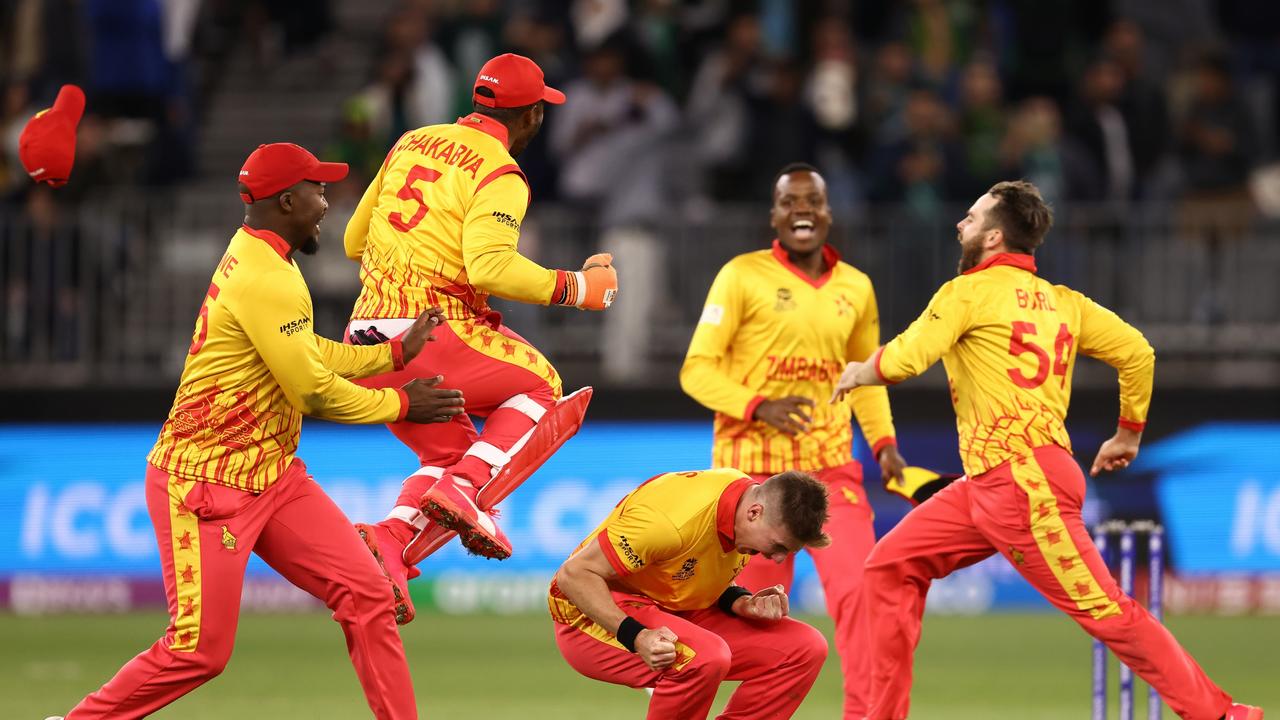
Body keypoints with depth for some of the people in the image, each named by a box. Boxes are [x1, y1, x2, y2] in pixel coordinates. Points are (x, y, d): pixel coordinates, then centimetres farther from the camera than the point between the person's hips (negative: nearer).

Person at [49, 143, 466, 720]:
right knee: (201, 650, -8)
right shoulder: (266, 278, -20)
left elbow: (309, 356, 22)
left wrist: (397, 352, 15)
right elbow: (315, 391, -19)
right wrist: (399, 405, -5)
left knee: (366, 594, 0)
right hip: (204, 483, -10)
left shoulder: (255, 257, 12)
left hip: (272, 477, 10)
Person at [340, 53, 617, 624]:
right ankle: (465, 490, -9)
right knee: (541, 387, 13)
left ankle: (389, 544, -6)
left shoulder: (413, 143, 17)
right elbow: (492, 267, -22)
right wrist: (573, 289, -10)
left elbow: (354, 241, 22)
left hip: (366, 344, 7)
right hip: (430, 333, -7)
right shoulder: (499, 175, -7)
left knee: (449, 455, 20)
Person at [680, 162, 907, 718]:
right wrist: (758, 407, -23)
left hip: (831, 465, 3)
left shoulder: (856, 287, 8)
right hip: (753, 467, -3)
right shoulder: (743, 276, -6)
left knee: (860, 589, -12)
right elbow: (697, 370, -8)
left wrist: (882, 442, 6)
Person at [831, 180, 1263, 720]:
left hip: (1024, 484, -9)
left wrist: (857, 373, 7)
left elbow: (904, 360, -14)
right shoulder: (1062, 302, 16)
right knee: (891, 567, 10)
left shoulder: (970, 291, -5)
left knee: (1105, 611, -9)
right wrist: (1129, 434, 24)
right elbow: (1136, 352, 13)